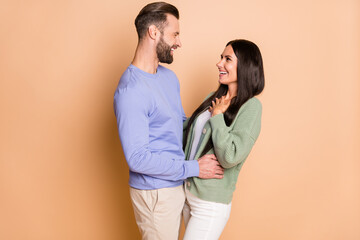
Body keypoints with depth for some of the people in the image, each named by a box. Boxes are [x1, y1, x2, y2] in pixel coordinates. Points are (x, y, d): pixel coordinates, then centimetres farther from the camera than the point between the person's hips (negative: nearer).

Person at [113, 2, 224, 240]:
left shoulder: (169, 77, 6)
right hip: (155, 193, -8)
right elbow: (137, 158, -26)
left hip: (176, 183, 9)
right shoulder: (131, 91, -24)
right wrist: (194, 168, -21)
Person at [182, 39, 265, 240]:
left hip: (211, 203, -7)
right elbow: (189, 132, 16)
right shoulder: (213, 99, 6)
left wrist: (217, 116, -16)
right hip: (188, 193, 7)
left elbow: (230, 157, -25)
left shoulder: (250, 107, -15)